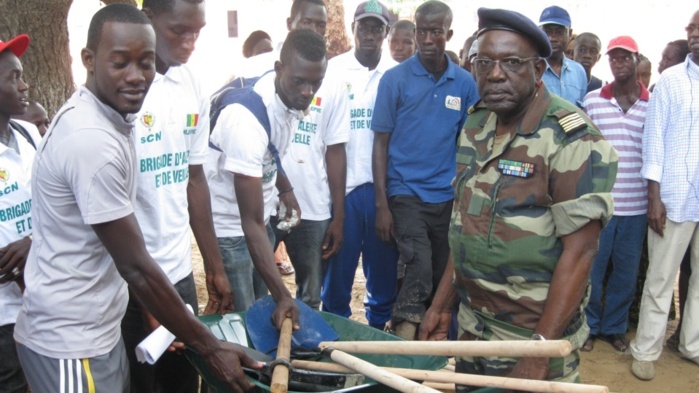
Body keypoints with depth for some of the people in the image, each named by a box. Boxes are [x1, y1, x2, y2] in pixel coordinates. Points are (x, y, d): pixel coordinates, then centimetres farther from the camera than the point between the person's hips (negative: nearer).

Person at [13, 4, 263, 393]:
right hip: (70, 343, -9)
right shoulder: (92, 140, -26)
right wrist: (209, 346, -16)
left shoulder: (104, 117, 4)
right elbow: (135, 267, -23)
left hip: (98, 331, 9)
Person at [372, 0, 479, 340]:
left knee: (443, 276, 11)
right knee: (419, 271, -15)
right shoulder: (395, 78, -3)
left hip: (449, 196, 3)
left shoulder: (465, 83, 3)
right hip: (405, 193, -3)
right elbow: (381, 143, -4)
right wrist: (381, 204, -9)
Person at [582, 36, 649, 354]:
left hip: (636, 206, 1)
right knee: (591, 269, 7)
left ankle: (614, 326, 30)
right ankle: (589, 325, 26)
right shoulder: (592, 100, 1)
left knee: (627, 273, 11)